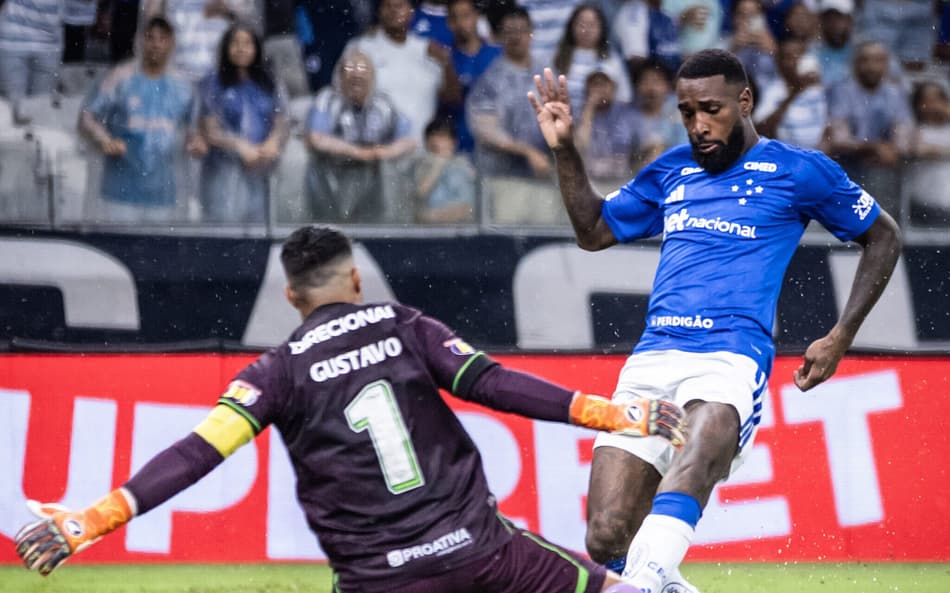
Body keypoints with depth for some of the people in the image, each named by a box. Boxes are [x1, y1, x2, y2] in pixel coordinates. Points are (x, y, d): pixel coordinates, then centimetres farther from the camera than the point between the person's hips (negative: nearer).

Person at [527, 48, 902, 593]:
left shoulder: (799, 171, 8)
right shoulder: (672, 171, 21)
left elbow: (884, 237, 18)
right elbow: (594, 231, 32)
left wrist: (840, 338, 10)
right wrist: (565, 150, 18)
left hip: (731, 359, -5)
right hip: (651, 360, 5)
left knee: (696, 457, -40)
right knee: (607, 539, -10)